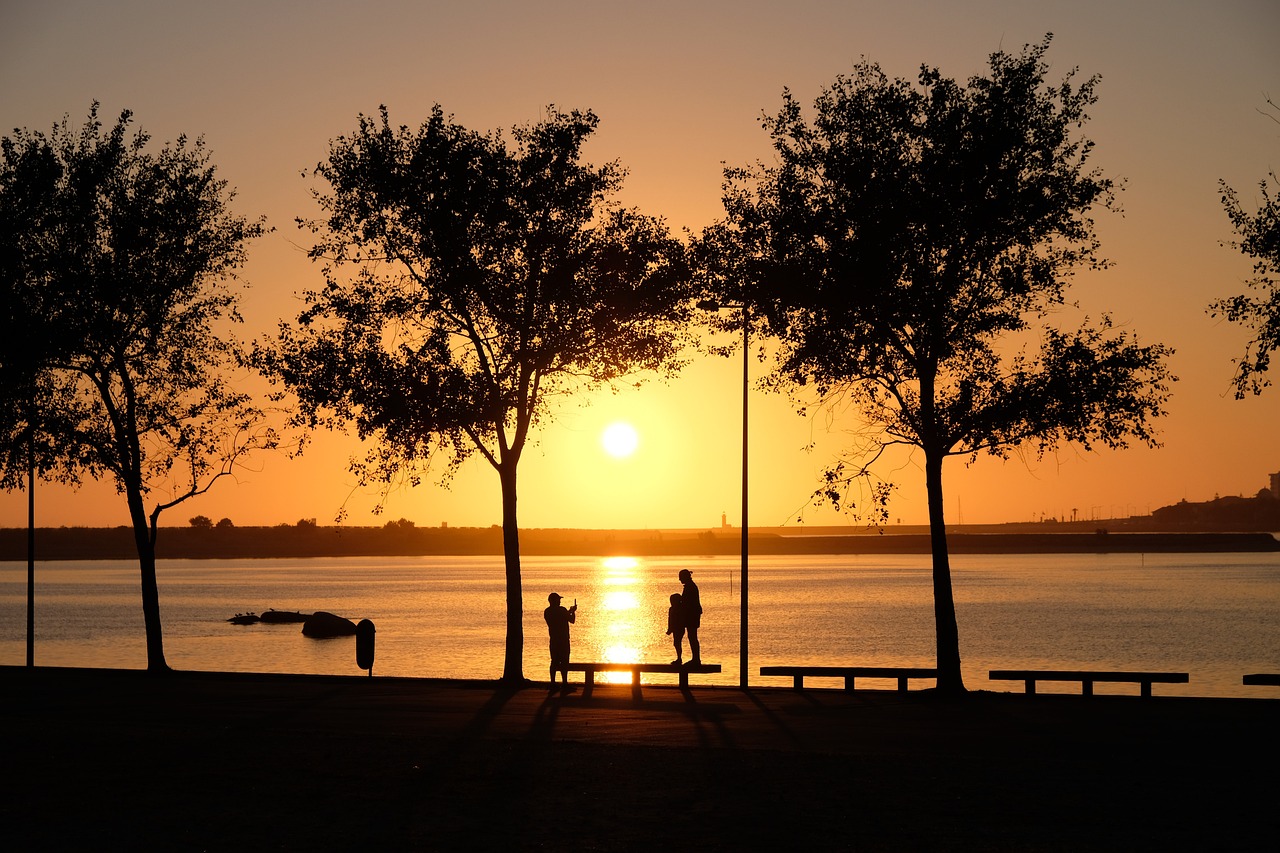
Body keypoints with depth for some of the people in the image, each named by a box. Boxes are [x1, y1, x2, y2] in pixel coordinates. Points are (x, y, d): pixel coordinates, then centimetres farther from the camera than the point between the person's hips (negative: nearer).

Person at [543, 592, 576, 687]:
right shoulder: (561, 610, -13)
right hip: (563, 639, -7)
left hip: (554, 640, 7)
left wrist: (569, 611, 27)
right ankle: (565, 683, -6)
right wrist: (573, 611, 13)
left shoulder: (547, 612, 8)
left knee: (554, 661, 11)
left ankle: (553, 682, 10)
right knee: (564, 662, -4)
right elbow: (572, 620, -6)